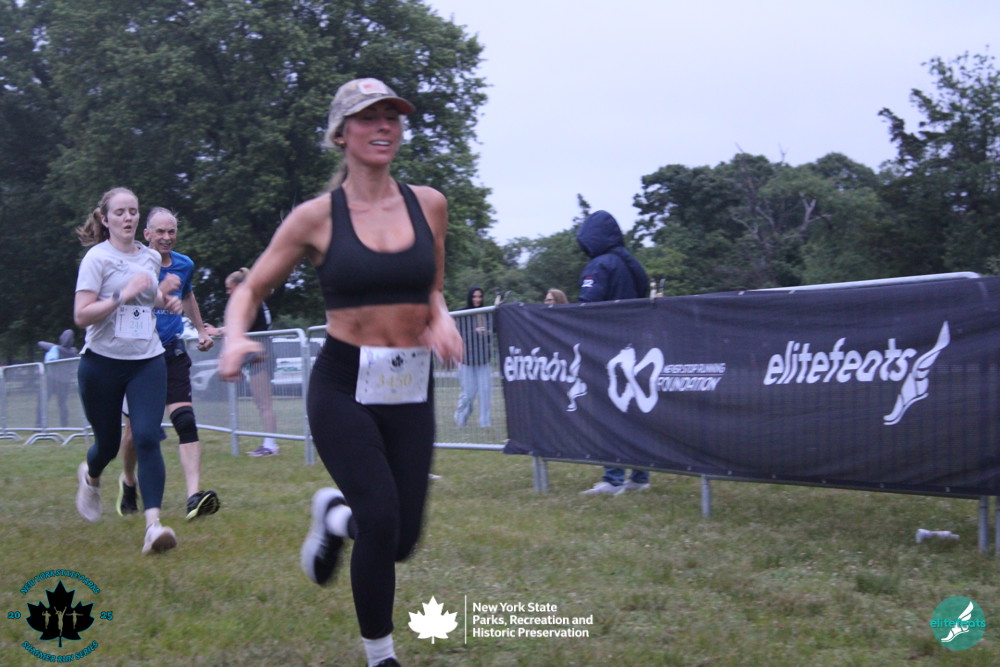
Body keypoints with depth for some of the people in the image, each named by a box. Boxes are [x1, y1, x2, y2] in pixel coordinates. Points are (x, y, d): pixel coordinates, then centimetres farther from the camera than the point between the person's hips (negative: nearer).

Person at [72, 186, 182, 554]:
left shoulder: (151, 257, 8)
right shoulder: (97, 258, -8)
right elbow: (81, 315, -16)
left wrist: (164, 298, 6)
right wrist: (124, 294, -25)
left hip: (147, 361, 3)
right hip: (102, 362, -3)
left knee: (147, 437, -14)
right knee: (108, 442, 10)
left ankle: (153, 524, -19)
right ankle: (90, 477, 48)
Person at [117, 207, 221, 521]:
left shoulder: (184, 265, 7)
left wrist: (201, 331, 26)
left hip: (172, 353, 3)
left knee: (185, 421, -15)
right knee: (136, 428, 7)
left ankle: (194, 498, -24)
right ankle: (128, 482, 37)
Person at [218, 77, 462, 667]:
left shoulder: (428, 205, 4)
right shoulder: (317, 217, -4)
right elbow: (252, 290, 4)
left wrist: (441, 318, -3)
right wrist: (236, 336, -16)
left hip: (411, 388, 4)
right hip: (343, 386, -3)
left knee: (402, 539, 3)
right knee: (382, 520, -16)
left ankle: (335, 515, 40)